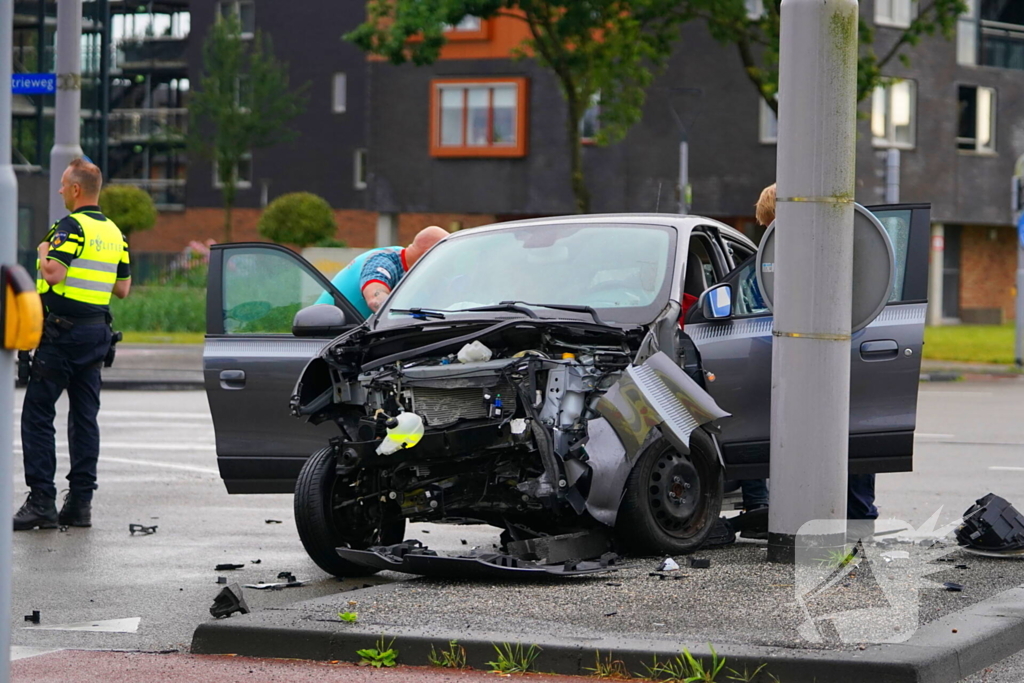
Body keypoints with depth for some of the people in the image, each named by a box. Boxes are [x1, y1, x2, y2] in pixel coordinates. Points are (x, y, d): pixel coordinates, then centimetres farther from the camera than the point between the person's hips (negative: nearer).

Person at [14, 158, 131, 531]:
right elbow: (123, 288, 15)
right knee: (85, 416, 9)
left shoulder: (72, 226, -13)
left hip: (63, 332, -8)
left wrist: (44, 251, -5)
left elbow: (53, 273, -24)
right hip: (97, 331, 8)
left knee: (38, 414, -3)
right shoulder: (114, 232, 12)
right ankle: (80, 503, 8)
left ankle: (42, 501, -9)